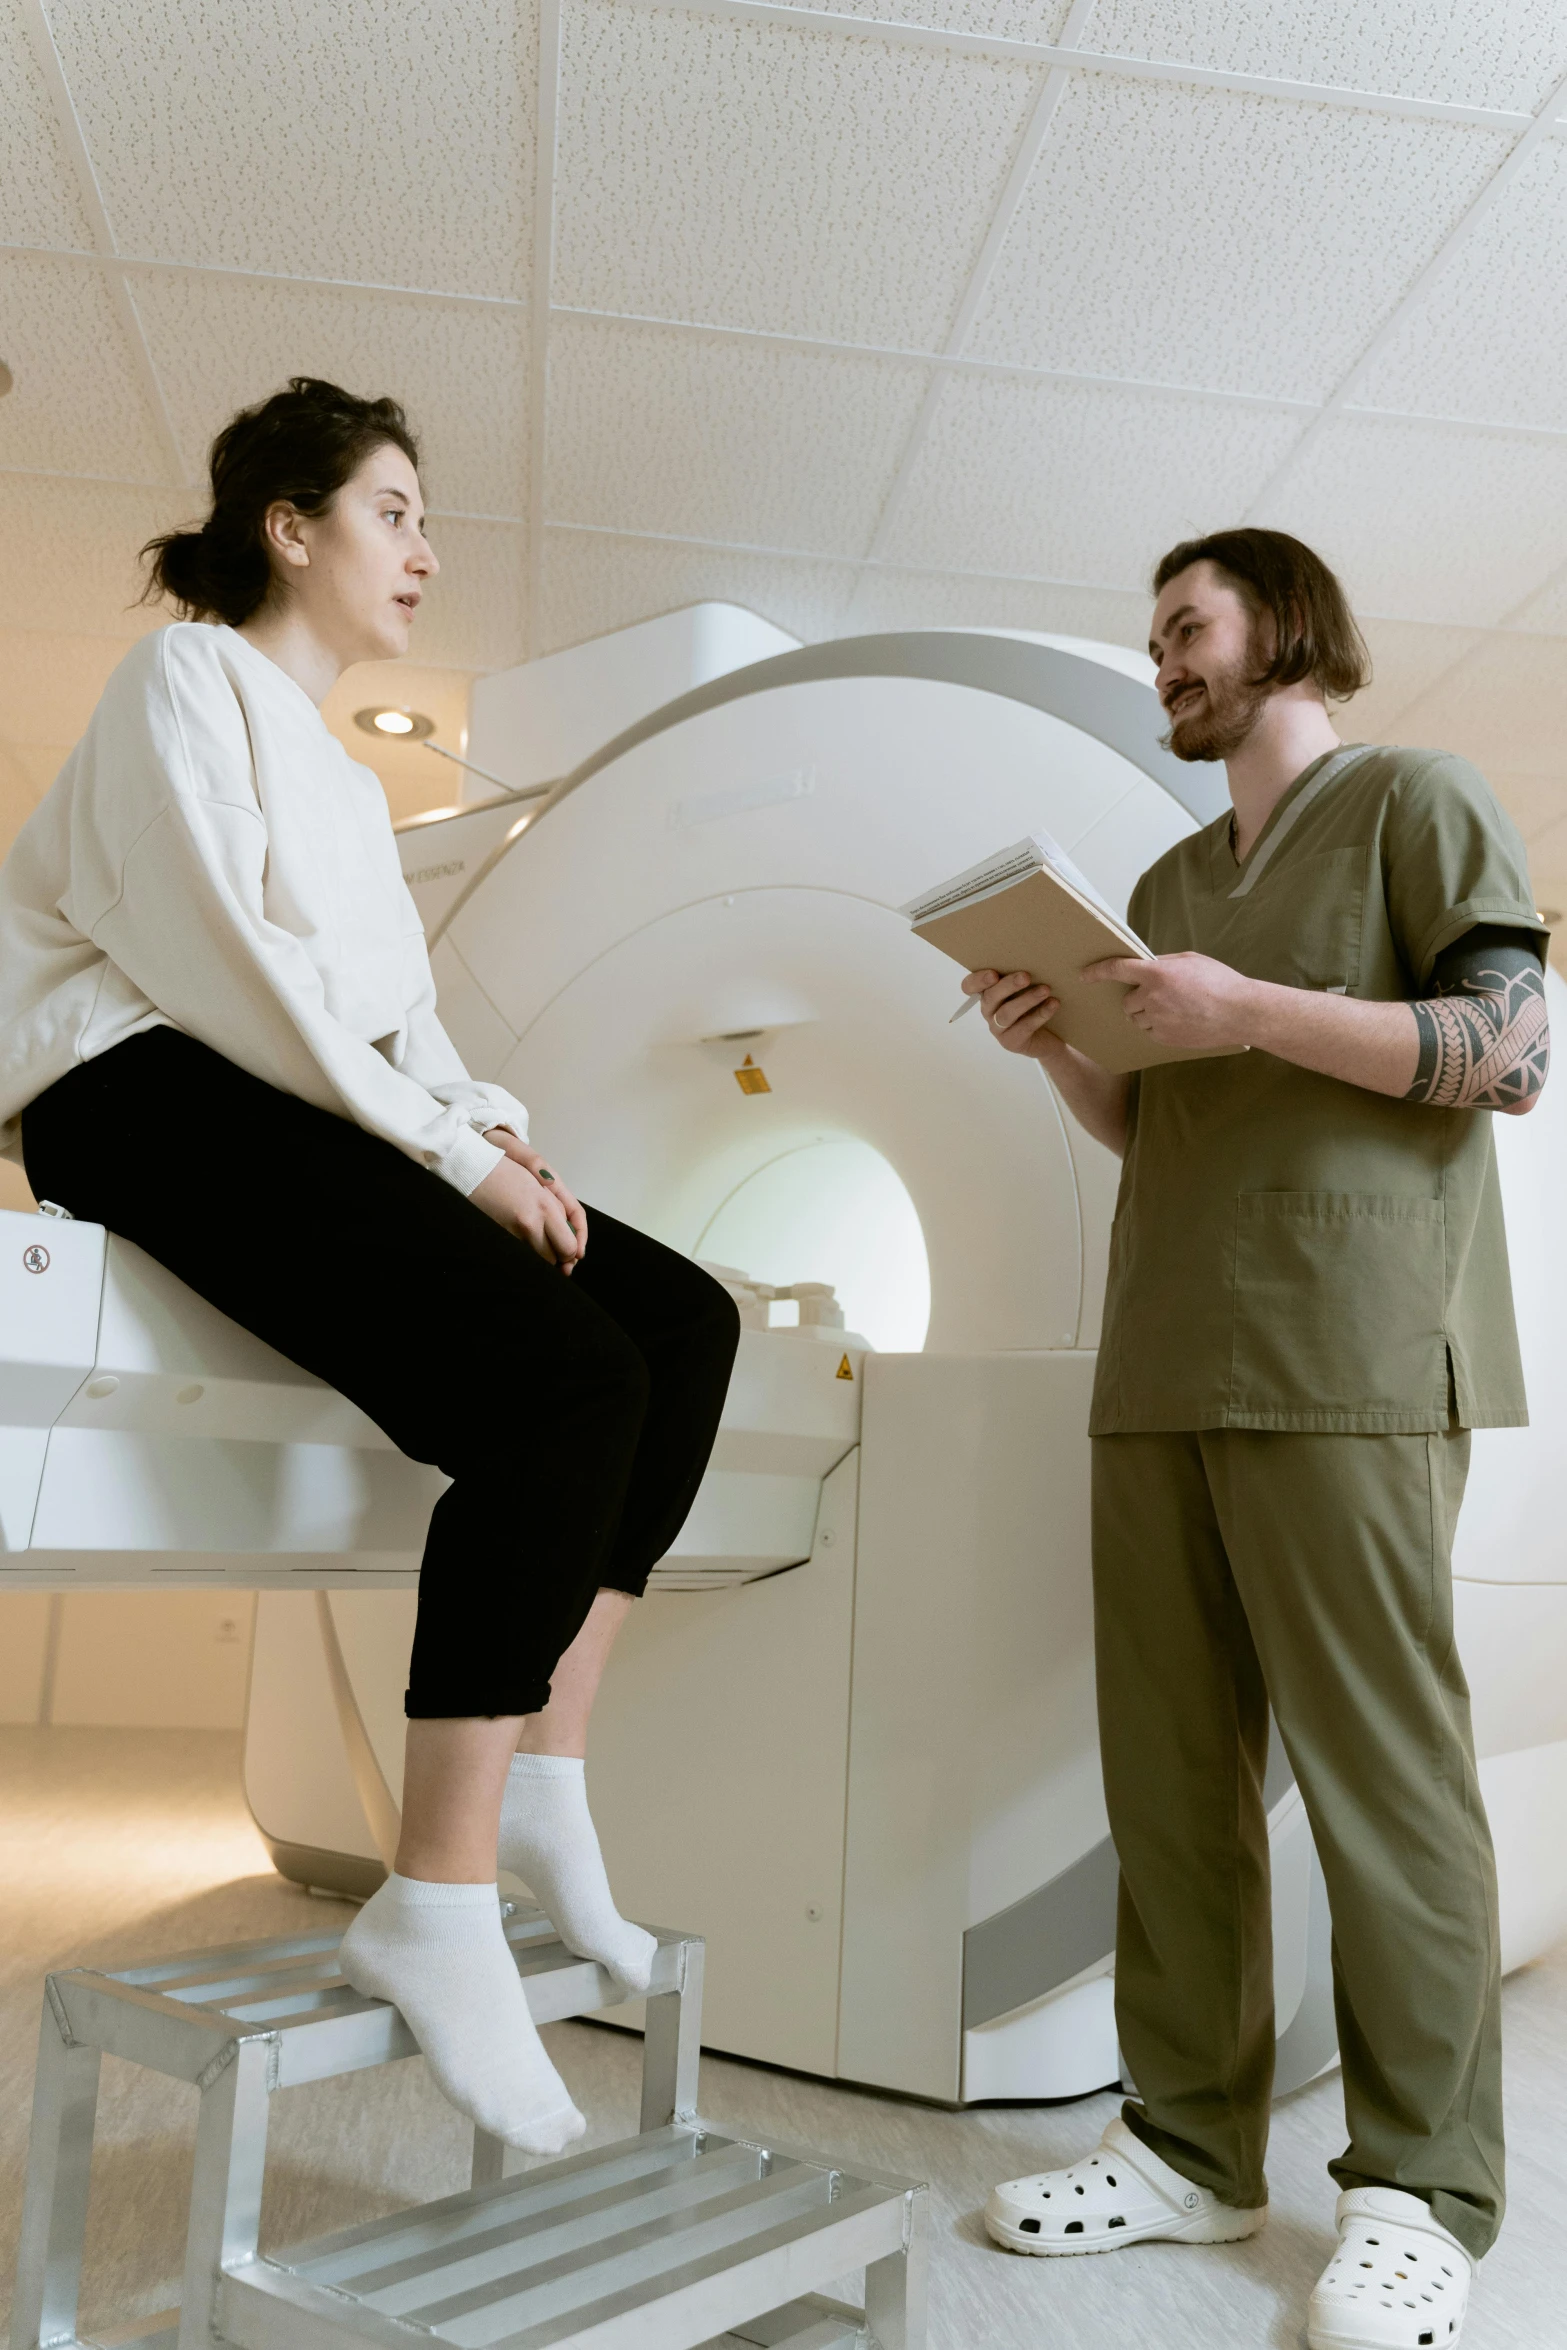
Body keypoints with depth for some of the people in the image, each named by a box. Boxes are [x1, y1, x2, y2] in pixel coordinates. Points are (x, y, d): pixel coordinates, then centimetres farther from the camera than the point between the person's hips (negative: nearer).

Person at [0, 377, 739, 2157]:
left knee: (686, 1321, -6)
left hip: (317, 1121, 9)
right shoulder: (187, 678, 4)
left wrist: (500, 1135, 0)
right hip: (161, 1101, -9)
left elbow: (403, 1013, 20)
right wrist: (454, 1150, -16)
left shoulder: (348, 778, 29)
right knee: (567, 1377, -29)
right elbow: (216, 953, -13)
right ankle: (440, 1901, -22)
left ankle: (542, 1773, -7)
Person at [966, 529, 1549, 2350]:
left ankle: (1417, 2190, 12)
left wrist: (1253, 1009, -13)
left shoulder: (1413, 801, 7)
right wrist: (1057, 1043, 5)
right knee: (1167, 1773, 6)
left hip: (1346, 1359, -6)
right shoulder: (1167, 882, 25)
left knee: (1378, 1769, -1)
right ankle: (1194, 2141, 18)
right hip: (1162, 1364, 6)